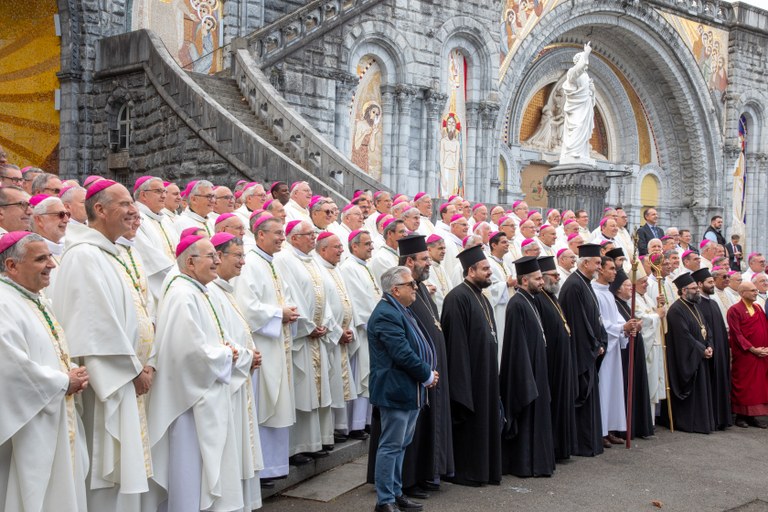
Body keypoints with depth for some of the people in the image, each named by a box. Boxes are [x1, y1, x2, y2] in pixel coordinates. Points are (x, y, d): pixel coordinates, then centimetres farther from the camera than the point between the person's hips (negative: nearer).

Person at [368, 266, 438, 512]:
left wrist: (428, 373, 3)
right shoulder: (386, 314, -19)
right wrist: (428, 375, -11)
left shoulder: (402, 312, 15)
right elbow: (403, 354, -24)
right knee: (391, 446, -3)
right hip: (396, 392, -10)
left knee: (400, 445, 16)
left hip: (410, 391, 10)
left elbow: (417, 347, 20)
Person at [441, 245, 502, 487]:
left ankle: (485, 469, 23)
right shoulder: (458, 297, -16)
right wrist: (462, 378, -22)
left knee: (485, 419, 13)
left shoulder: (480, 296, 14)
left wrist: (491, 371, 18)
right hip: (468, 371, -9)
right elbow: (456, 340, -20)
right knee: (468, 422, -1)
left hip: (485, 371, 9)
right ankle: (464, 472, 10)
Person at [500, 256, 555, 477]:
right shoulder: (517, 304, -17)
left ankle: (536, 460, 22)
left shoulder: (530, 301, 12)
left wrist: (538, 371, 18)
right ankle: (523, 464, 6)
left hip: (535, 368, 10)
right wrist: (527, 375, -21)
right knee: (525, 415, -2)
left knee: (536, 415, 14)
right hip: (524, 369, -10)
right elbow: (517, 343, -20)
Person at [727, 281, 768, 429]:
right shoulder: (735, 310, -9)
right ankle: (740, 416, 8)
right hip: (743, 355, -6)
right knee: (743, 385, 0)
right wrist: (752, 349, -16)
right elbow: (737, 334, -13)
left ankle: (753, 415, 13)